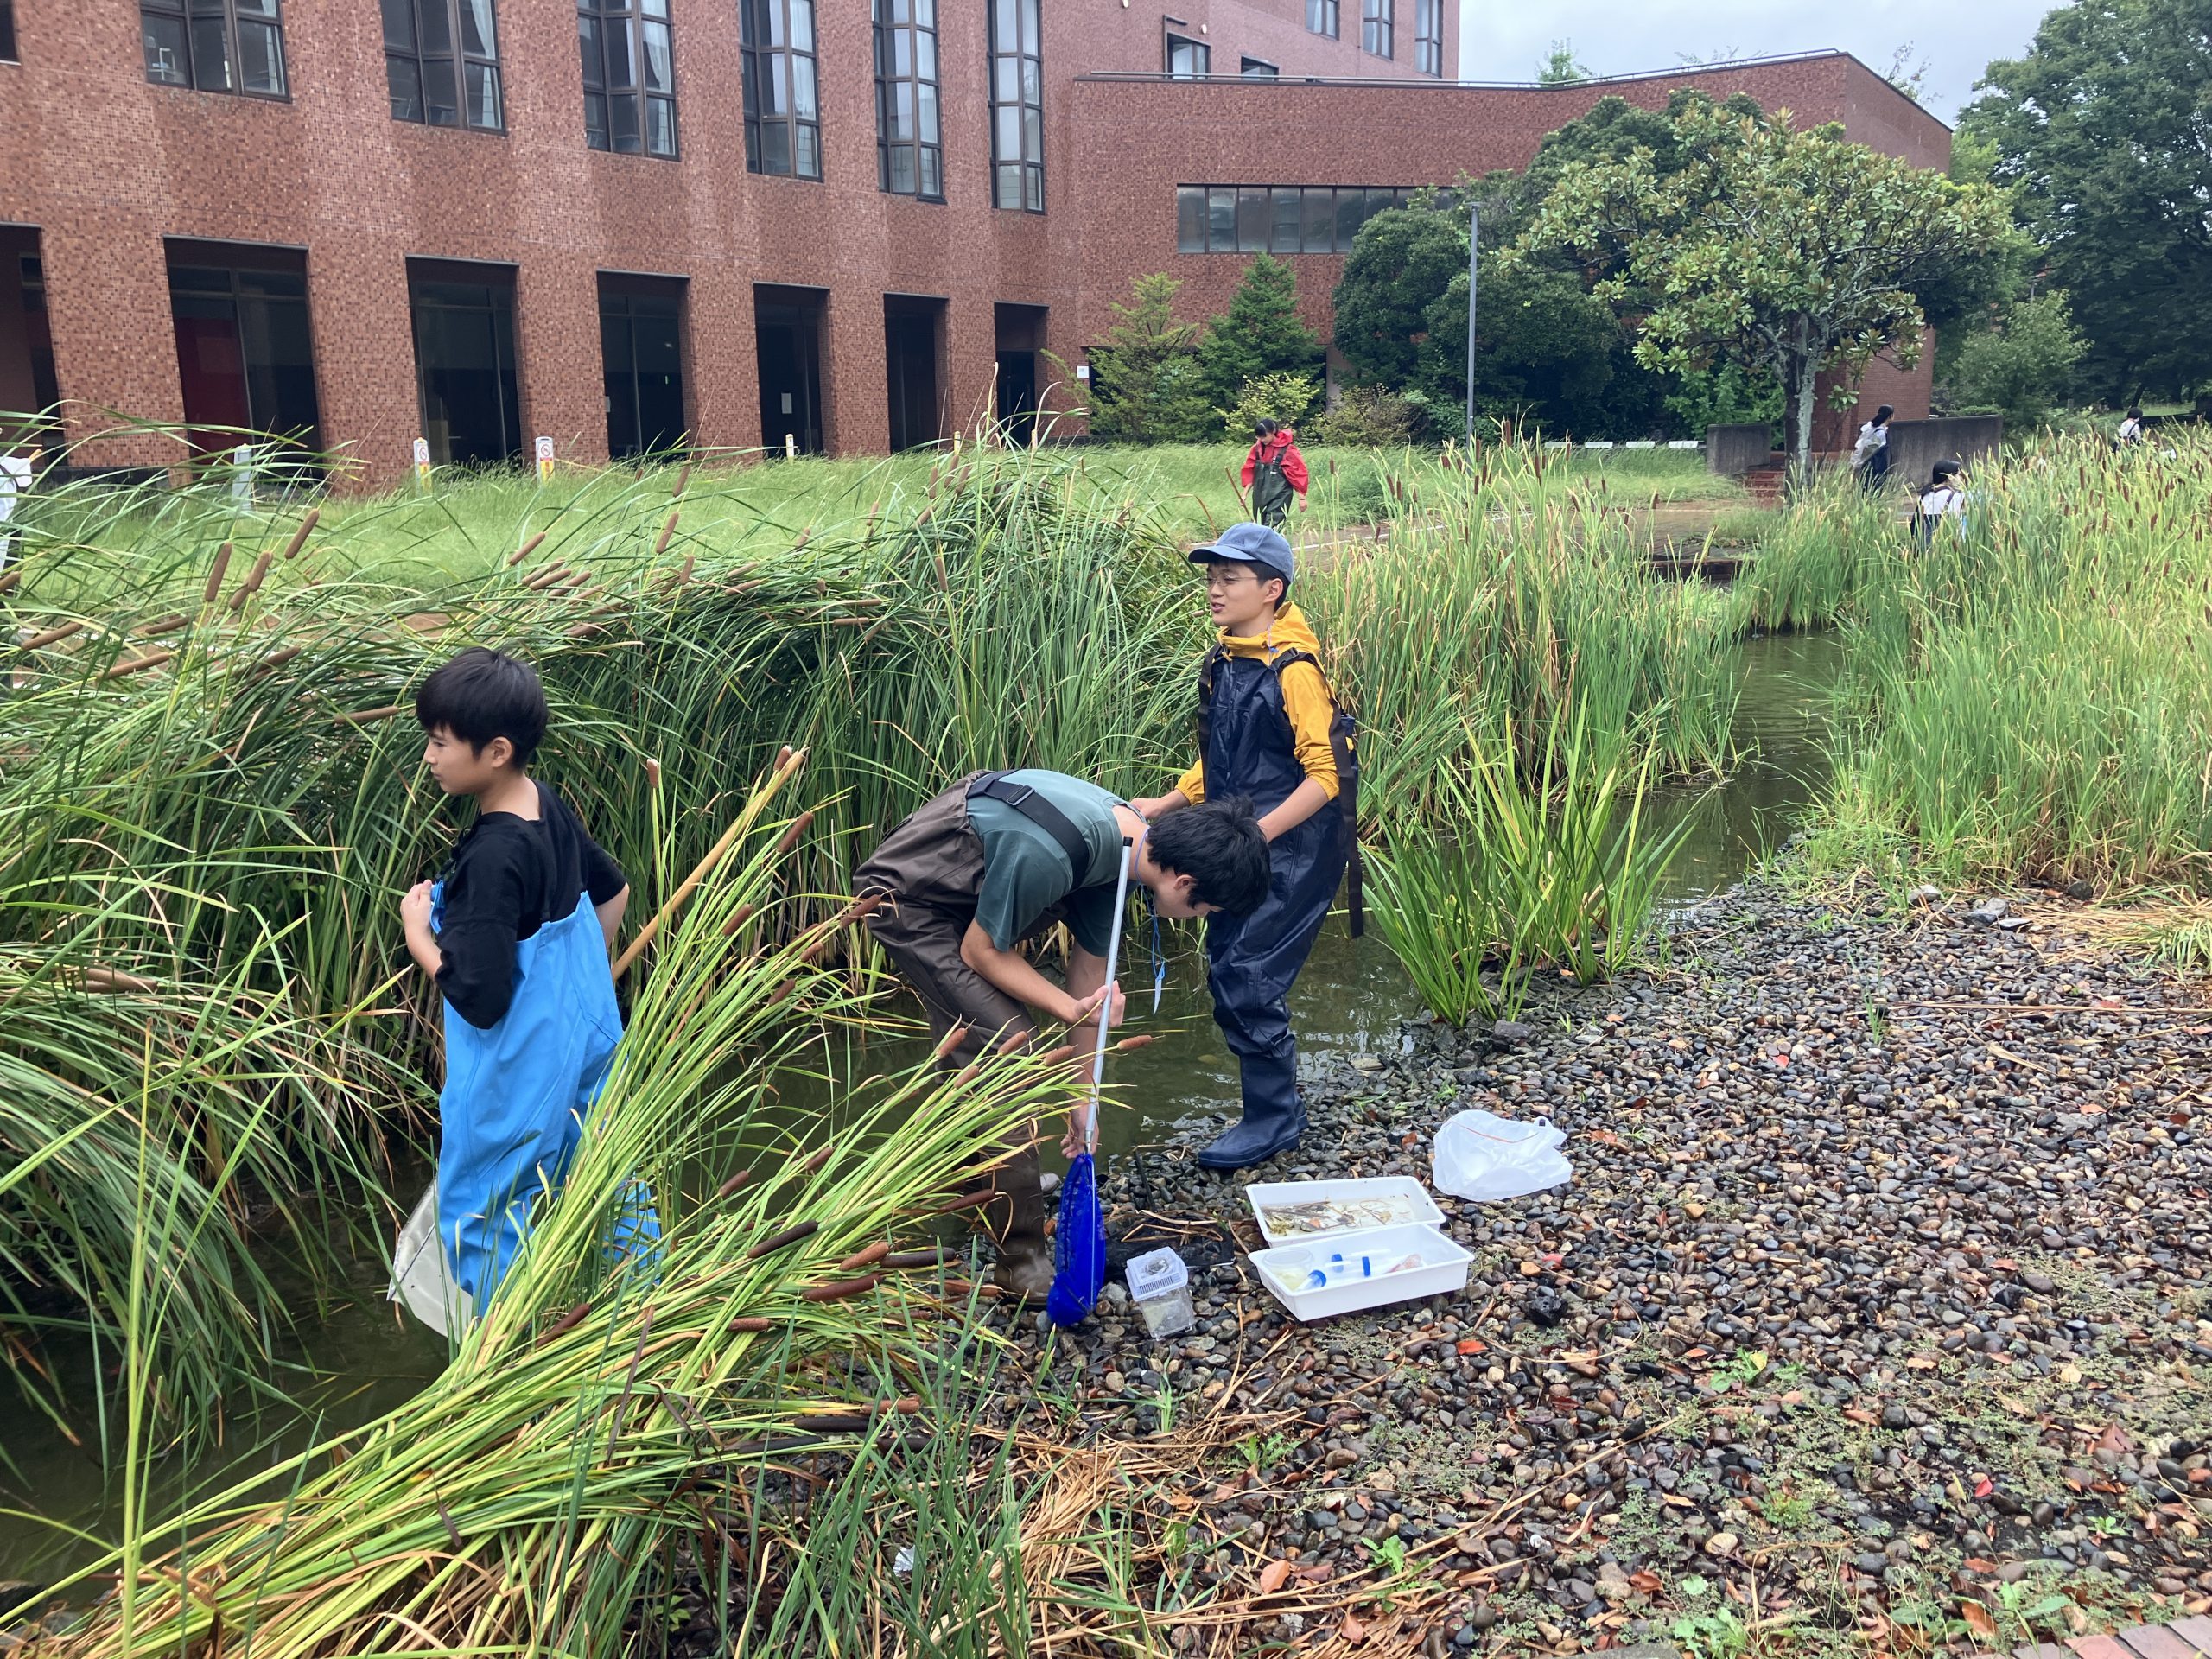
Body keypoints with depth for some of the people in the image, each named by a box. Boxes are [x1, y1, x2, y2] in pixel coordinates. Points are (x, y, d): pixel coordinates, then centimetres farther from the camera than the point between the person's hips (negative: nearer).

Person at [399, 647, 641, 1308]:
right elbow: (613, 891, 14)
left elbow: (480, 998, -28)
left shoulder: (492, 859, -29)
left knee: (481, 1215, 12)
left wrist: (418, 936, -13)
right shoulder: (551, 810, -3)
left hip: (517, 1074, -8)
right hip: (583, 1037, 9)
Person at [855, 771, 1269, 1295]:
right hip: (904, 897, -9)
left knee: (969, 1046, 23)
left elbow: (1090, 976, 2)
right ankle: (1022, 1260, -5)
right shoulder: (1047, 853, -36)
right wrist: (1071, 1009, -25)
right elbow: (980, 952, -21)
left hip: (956, 898, 9)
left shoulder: (1128, 841, -7)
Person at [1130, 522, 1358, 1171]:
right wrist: (1158, 806, 10)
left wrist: (1255, 834, -26)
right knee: (1227, 977, 11)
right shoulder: (1223, 664, 9)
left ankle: (1274, 1120, 11)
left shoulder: (1293, 669, -17)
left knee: (1247, 984, -7)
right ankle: (1272, 1110, 26)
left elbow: (1326, 776, -19)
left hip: (1293, 854, -8)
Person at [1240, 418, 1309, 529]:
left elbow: (1298, 473, -7)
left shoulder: (1287, 449, -10)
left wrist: (1302, 498, -5)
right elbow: (1249, 472, 13)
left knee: (1272, 530, -16)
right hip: (1260, 495, 6)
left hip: (1279, 496, -6)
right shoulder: (1257, 448, 5)